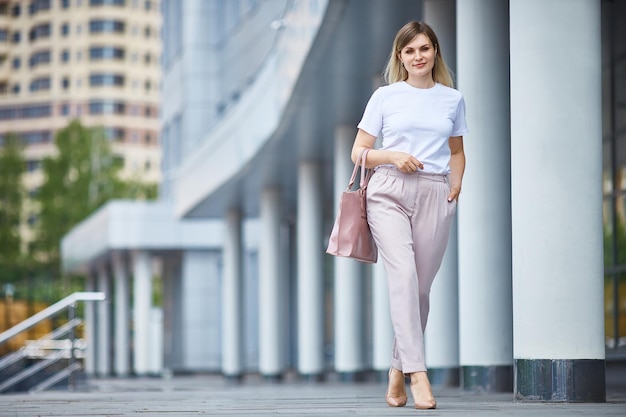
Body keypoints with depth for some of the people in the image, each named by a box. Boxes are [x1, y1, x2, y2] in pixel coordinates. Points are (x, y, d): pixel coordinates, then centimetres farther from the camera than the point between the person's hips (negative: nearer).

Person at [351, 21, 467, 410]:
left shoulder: (453, 99, 13)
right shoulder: (385, 96, 7)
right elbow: (358, 151, 9)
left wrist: (456, 184, 8)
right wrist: (392, 156, -8)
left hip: (435, 196, 3)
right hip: (389, 192, -2)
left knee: (421, 287, 1)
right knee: (404, 274, -20)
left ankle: (398, 373, 15)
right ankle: (417, 372, -25)